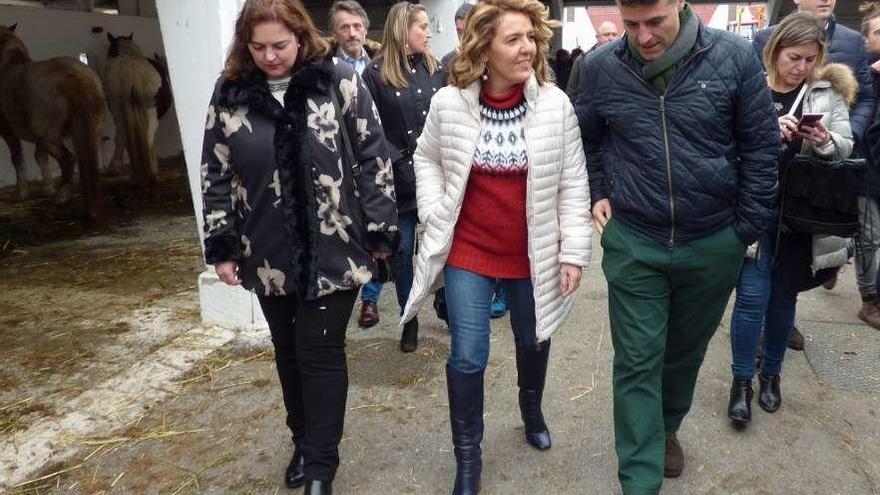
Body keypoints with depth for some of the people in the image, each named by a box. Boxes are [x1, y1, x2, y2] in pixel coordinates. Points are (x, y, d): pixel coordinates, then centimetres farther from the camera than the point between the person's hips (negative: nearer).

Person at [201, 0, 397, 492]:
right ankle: (305, 443, 37)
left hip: (334, 252, -3)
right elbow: (216, 175, 6)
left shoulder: (340, 82, -7)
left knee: (321, 353, 3)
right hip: (269, 257, 4)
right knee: (290, 352, 16)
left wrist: (380, 230, -5)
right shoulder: (230, 94, 1)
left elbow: (374, 158, -5)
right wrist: (222, 247, 4)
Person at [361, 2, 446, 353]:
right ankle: (409, 320, 21)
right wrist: (394, 158, -12)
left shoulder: (435, 68, 8)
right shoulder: (376, 73, -3)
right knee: (402, 250, 6)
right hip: (399, 177, -2)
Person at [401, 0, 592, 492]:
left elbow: (573, 184, -6)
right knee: (467, 357, 2)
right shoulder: (449, 103, -10)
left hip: (533, 254, 1)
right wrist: (435, 216, -3)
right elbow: (428, 160, 8)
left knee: (533, 340, 21)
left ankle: (532, 411, 52)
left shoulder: (555, 105, -11)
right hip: (468, 252, 0)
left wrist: (574, 251, -7)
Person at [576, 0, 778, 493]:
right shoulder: (600, 68, -6)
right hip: (632, 243, 0)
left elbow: (761, 146, -2)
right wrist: (596, 196, 4)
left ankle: (668, 428, 47)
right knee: (637, 363, 2)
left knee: (686, 353, 20)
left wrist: (747, 229, -2)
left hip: (714, 244, 1)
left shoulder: (735, 57, -9)